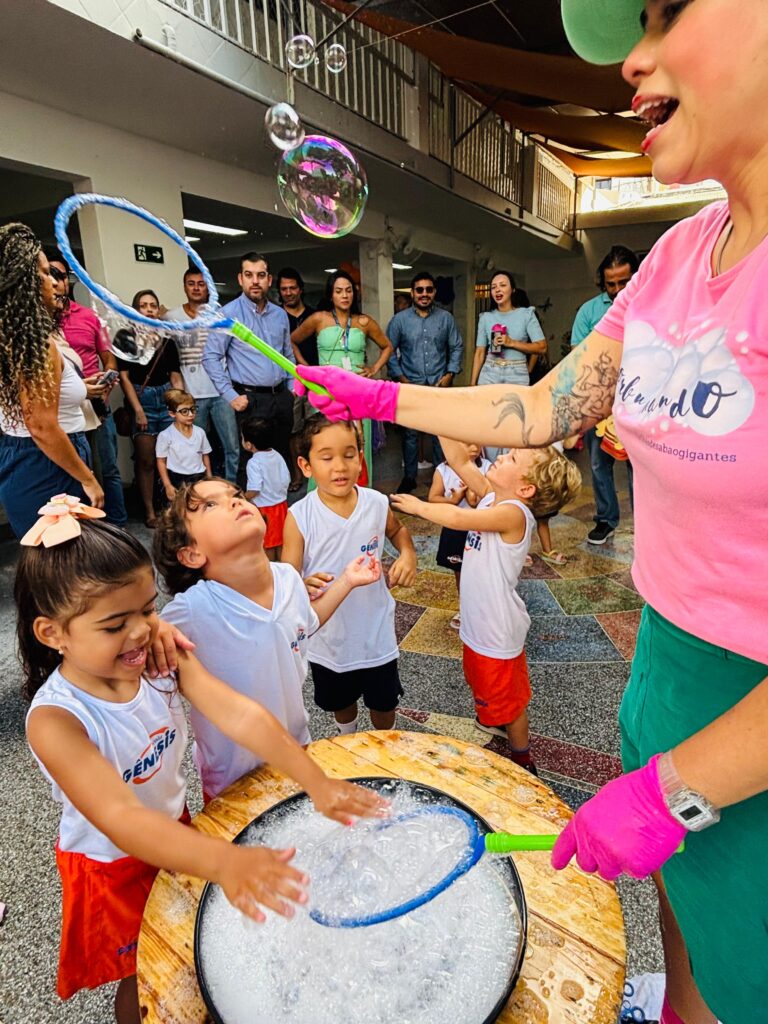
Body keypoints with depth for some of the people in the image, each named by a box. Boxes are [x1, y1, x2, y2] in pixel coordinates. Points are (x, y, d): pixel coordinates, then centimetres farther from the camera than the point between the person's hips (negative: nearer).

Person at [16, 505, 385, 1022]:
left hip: (176, 827, 4)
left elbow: (241, 716, -30)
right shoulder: (55, 720, -33)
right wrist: (223, 861, -58)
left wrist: (318, 783, -39)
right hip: (116, 867, -4)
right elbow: (121, 819, -43)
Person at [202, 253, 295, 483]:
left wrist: (291, 389, 12)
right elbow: (211, 357, -9)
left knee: (283, 458, 12)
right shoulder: (229, 313, -5)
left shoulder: (280, 314, 11)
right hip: (251, 399, -5)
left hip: (282, 397, 5)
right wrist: (231, 396, -13)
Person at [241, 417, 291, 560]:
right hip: (281, 503, 6)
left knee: (267, 543, 10)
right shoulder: (277, 456, -3)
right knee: (280, 537, 20)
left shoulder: (254, 463, -22)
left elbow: (254, 491, -26)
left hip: (264, 508, -6)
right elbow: (287, 479, 2)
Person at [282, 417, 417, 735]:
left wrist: (408, 553, -11)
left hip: (376, 632, 1)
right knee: (341, 702, 27)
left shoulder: (377, 504, -14)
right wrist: (305, 587, -42)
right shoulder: (299, 517, -21)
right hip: (329, 637, 0)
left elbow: (397, 530, 10)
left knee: (383, 703, 22)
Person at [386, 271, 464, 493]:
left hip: (439, 385, 1)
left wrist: (450, 374, -1)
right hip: (410, 385, -1)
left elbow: (457, 347, 9)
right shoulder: (399, 319, 1)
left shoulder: (445, 318, 4)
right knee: (410, 433, 4)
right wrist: (399, 377, -4)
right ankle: (409, 476, 16)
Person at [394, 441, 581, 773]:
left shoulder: (514, 512, -29)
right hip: (479, 621, 8)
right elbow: (460, 461, -7)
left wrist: (418, 507, -22)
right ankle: (496, 722, 58)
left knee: (508, 700, 15)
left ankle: (522, 763, 38)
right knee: (482, 681, 31)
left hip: (498, 630, -8)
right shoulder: (491, 497, -5)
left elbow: (457, 517, -38)